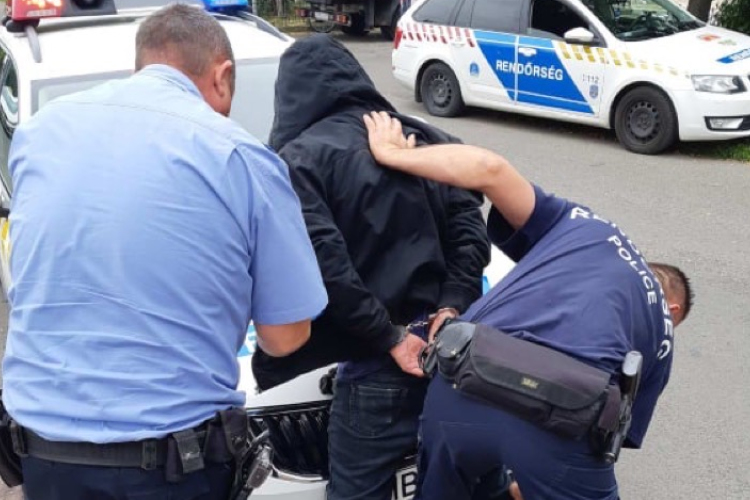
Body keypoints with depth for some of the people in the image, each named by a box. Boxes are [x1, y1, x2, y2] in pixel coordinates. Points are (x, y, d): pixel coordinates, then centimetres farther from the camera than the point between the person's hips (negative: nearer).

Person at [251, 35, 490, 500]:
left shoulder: (300, 159, -6)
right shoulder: (421, 137, 13)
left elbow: (325, 264, -17)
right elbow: (469, 223, 5)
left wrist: (389, 338, -11)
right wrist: (452, 308, -2)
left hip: (380, 365, -6)